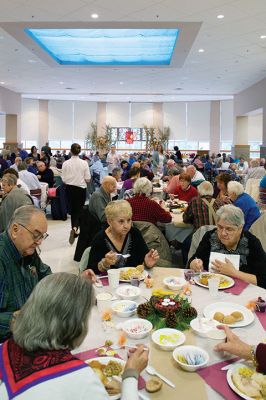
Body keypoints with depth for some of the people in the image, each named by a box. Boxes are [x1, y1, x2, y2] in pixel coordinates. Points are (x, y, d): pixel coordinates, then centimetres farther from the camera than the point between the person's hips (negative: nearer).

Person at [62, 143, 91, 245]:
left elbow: (63, 179, -6)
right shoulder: (84, 163, -11)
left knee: (72, 210, 17)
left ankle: (74, 231, 27)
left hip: (69, 189, 2)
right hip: (81, 189, -2)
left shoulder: (66, 163, -8)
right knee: (79, 210, 5)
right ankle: (75, 228, -19)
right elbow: (88, 179, -9)